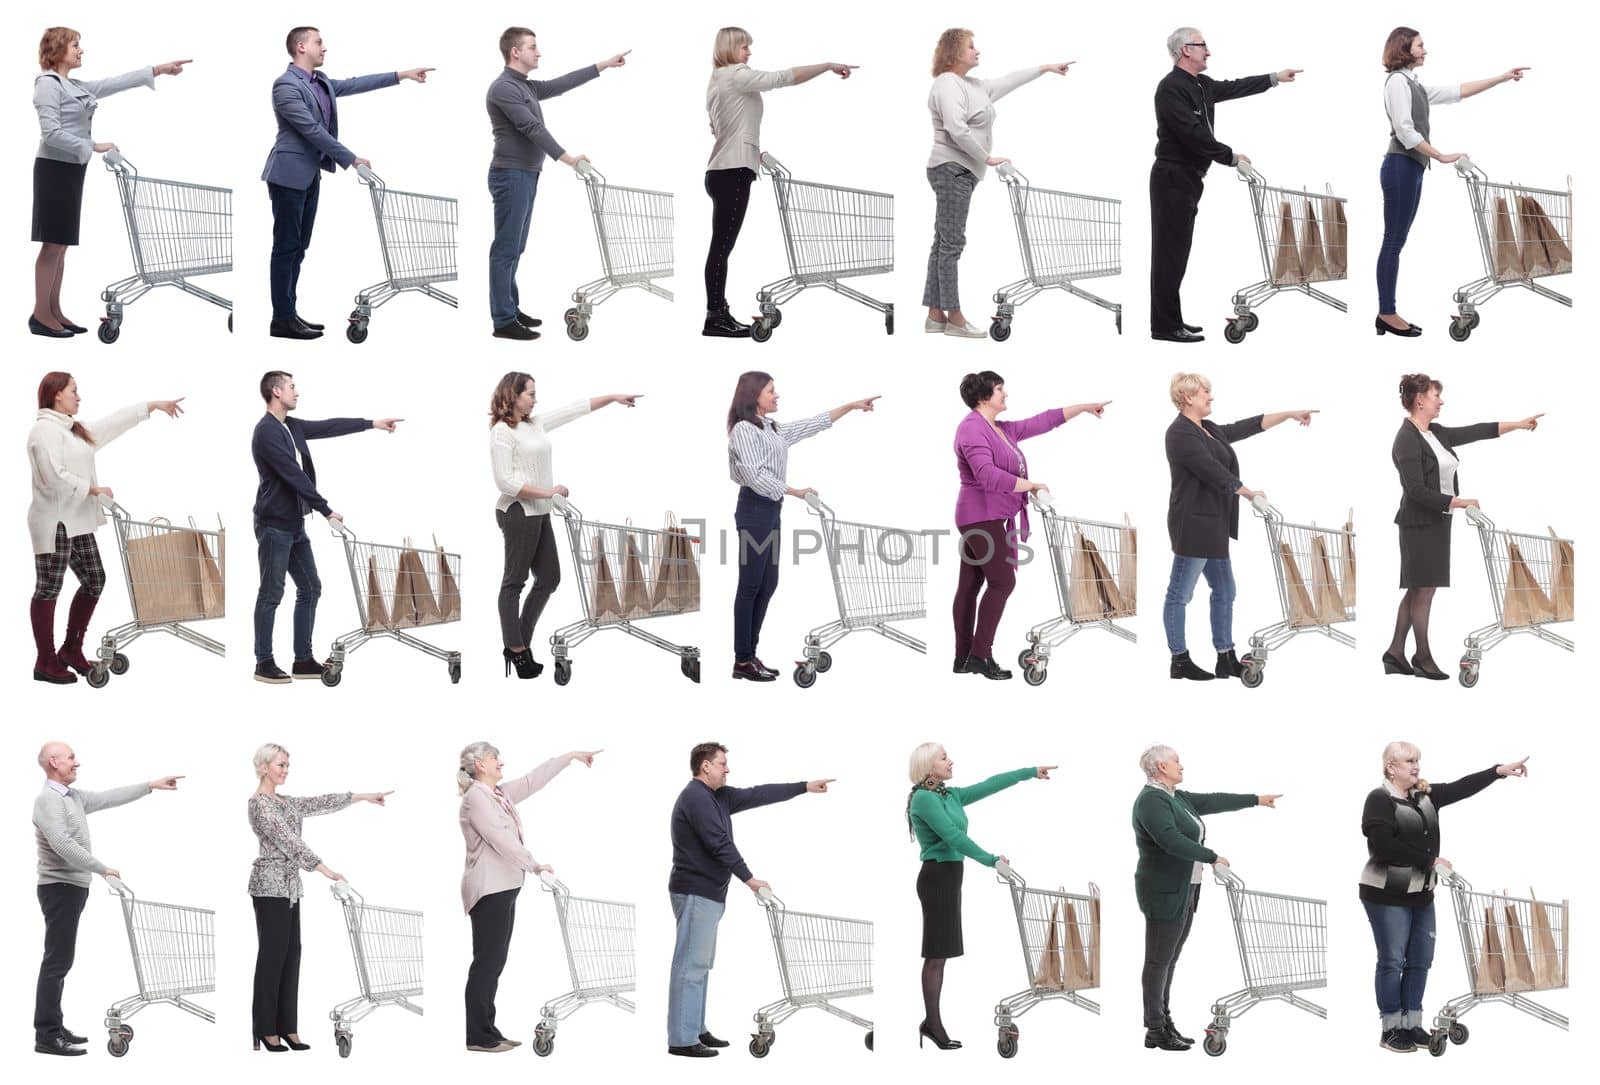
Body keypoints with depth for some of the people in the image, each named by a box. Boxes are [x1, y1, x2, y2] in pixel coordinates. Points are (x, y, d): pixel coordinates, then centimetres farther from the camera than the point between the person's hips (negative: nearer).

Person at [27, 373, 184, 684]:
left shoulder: (75, 430, 16)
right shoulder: (44, 430, -13)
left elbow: (114, 423, 24)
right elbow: (54, 477, -22)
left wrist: (153, 405, 25)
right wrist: (92, 489, -13)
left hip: (78, 523, 10)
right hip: (54, 523, -10)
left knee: (94, 581, 12)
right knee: (49, 589, -3)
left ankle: (71, 649, 23)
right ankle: (45, 662, 3)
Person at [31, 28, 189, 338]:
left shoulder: (76, 86, 15)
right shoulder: (48, 83, -11)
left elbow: (114, 84, 18)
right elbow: (51, 133, -19)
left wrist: (159, 69, 16)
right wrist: (93, 147, -17)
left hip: (72, 170, 9)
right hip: (55, 169, -9)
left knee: (61, 245, 9)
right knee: (53, 245, -8)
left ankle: (54, 312, 12)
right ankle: (40, 315, -6)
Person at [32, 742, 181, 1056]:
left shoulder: (73, 796, 13)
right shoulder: (48, 800, -16)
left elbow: (109, 798, 21)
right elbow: (63, 845, -25)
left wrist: (151, 786, 21)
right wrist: (102, 868, -21)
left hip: (73, 887, 10)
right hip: (60, 888, -10)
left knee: (61, 959, 11)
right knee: (57, 960, -11)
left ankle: (52, 1027, 14)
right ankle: (46, 1036, -12)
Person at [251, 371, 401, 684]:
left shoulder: (292, 427, 11)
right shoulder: (266, 432, -17)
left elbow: (328, 427, 20)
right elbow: (293, 476, -20)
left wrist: (373, 423, 22)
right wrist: (326, 510, -17)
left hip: (294, 524, 9)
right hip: (274, 525, -9)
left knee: (310, 588, 9)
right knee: (271, 594, -4)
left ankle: (303, 660, 13)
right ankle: (264, 664, 2)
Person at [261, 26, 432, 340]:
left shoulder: (321, 82, 11)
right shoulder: (286, 85, -17)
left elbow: (353, 85, 20)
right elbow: (312, 130, -19)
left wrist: (401, 75, 17)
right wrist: (351, 159, -15)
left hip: (310, 175, 9)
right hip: (289, 174, -9)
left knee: (298, 247, 10)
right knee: (286, 247, -7)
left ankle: (289, 313, 14)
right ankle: (282, 319, -5)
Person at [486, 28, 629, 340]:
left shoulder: (526, 86, 15)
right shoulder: (504, 88, -16)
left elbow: (561, 84, 20)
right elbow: (532, 129, -22)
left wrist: (605, 65, 21)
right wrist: (567, 158, -23)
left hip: (525, 176, 10)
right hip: (511, 177, -10)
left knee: (514, 249, 14)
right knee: (506, 250, -8)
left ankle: (510, 310, 20)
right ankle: (503, 321, -7)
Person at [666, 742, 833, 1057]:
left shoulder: (718, 796, 15)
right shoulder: (696, 797, -15)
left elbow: (758, 795, 18)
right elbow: (719, 843, -19)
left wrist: (805, 787, 17)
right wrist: (748, 878, -16)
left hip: (707, 892, 11)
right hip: (695, 892, -11)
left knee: (700, 964, 13)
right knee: (691, 965, -10)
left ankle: (695, 1030, 17)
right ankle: (681, 1040, -11)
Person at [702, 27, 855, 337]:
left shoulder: (718, 81, 20)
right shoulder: (735, 75, -10)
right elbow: (783, 78, -18)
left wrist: (753, 151, 21)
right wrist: (828, 66, -16)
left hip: (724, 172, 10)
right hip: (732, 173, -10)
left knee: (721, 246, 8)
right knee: (722, 246, -10)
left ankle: (718, 314, 8)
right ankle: (715, 318, -11)